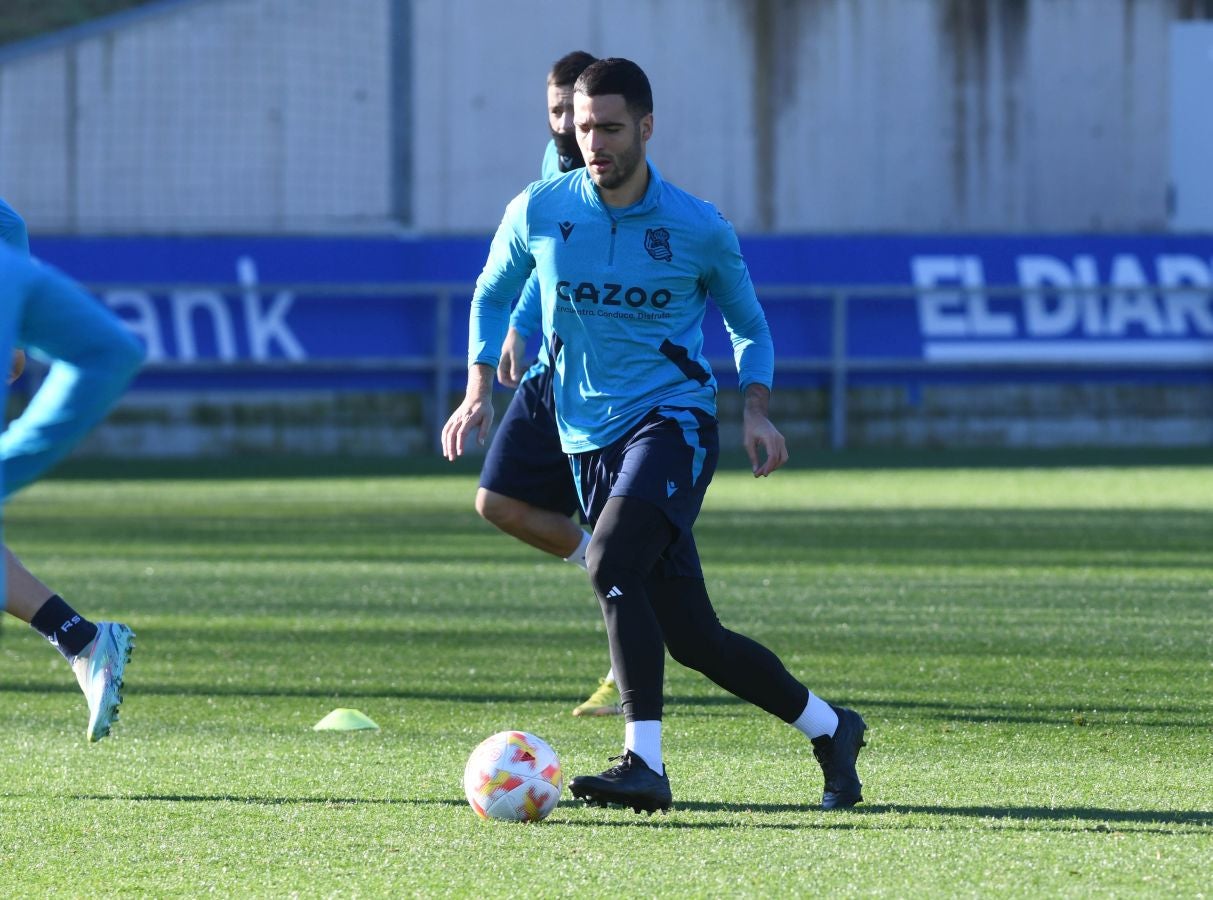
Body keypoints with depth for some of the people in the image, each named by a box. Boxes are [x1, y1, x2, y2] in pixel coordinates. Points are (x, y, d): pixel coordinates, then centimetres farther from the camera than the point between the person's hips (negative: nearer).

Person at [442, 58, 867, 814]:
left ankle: (645, 763, -33)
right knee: (694, 640, 3)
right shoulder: (537, 213, 1)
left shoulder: (698, 228, -3)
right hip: (589, 440, 4)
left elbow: (748, 321, 13)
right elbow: (492, 297, 18)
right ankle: (829, 728, 23)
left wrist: (757, 411, -2)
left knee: (612, 560, -30)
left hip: (674, 418, -4)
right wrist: (479, 392, 4)